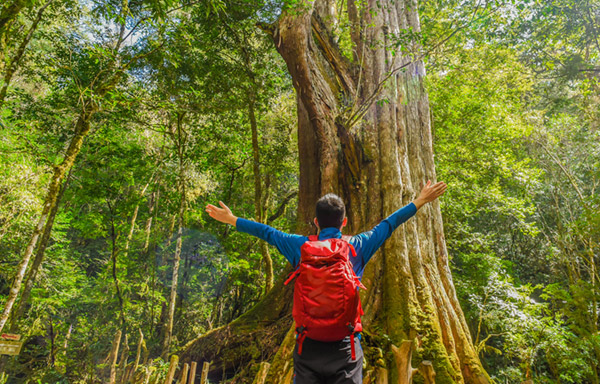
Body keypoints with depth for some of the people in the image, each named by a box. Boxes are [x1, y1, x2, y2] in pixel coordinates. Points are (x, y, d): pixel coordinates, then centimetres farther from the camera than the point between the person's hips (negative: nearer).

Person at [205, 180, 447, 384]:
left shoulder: (301, 247, -3)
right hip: (345, 344, 0)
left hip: (308, 344, 1)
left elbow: (267, 232, 9)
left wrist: (232, 219, 23)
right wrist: (420, 201, 18)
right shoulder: (357, 247, -4)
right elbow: (388, 225, 6)